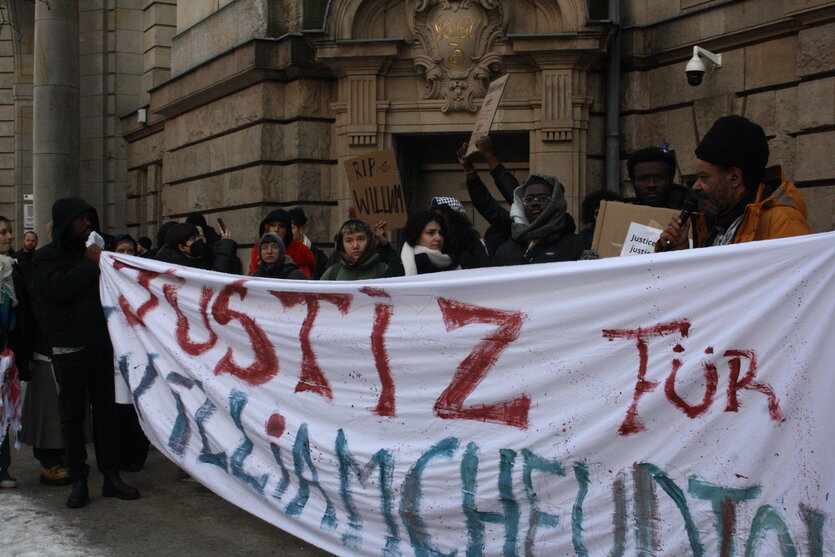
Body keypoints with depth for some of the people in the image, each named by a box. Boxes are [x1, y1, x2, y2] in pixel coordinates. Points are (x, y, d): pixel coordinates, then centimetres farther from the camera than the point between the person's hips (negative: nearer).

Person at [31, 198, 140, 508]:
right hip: (70, 350, -4)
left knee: (107, 412, 6)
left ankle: (111, 477, 12)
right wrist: (91, 264, -15)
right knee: (72, 415, 2)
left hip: (102, 345, 5)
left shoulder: (95, 251, 15)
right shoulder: (47, 257, 0)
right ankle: (78, 481, 9)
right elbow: (58, 287, -20)